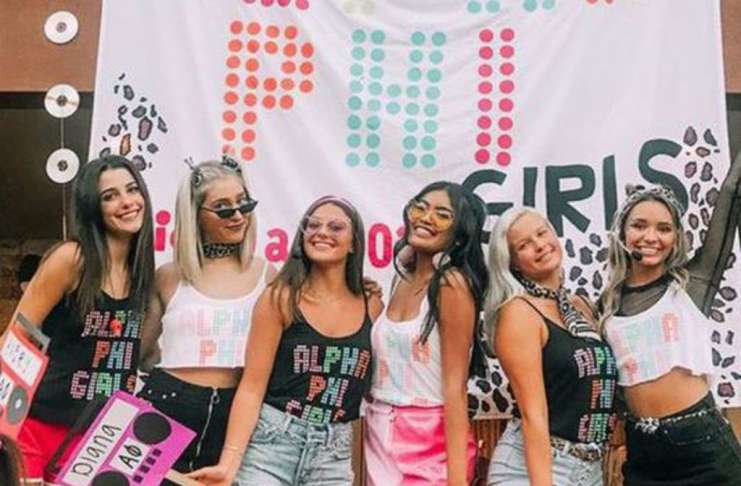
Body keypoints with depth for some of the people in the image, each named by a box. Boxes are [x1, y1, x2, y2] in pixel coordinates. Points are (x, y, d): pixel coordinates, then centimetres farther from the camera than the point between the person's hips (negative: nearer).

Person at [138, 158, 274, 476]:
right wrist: (182, 369, 1)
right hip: (167, 406, 0)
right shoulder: (169, 276, 3)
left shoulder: (267, 276, 4)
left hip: (234, 414, 1)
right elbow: (141, 350, 11)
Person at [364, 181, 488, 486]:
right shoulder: (402, 278, 6)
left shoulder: (451, 283, -14)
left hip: (431, 441, -6)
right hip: (381, 436, 7)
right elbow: (383, 369, 9)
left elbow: (455, 387, -17)